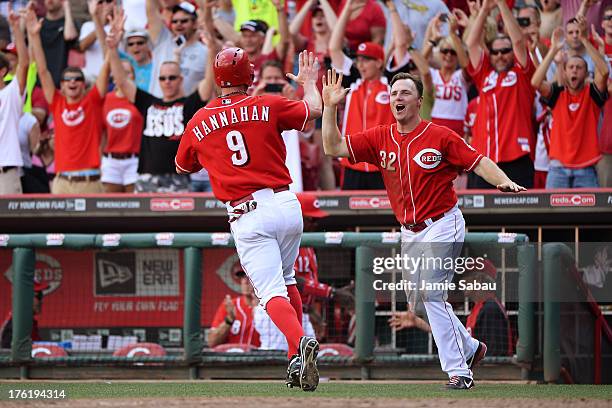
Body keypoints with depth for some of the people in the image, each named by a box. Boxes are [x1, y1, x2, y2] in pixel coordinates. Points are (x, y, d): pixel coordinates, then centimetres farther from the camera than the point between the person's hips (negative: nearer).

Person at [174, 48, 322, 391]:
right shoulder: (267, 106, 3)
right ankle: (298, 361, 20)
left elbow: (182, 168, 24)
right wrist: (309, 81, 35)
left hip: (247, 215, -2)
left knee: (272, 292, -8)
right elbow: (314, 109, 15)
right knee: (287, 280, 22)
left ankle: (301, 344, -35)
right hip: (286, 205, 2)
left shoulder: (199, 122, 7)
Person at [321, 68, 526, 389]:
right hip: (409, 232, 7)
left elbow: (478, 162, -9)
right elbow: (333, 148, 0)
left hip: (442, 226, -7)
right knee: (418, 300, 12)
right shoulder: (380, 138, 3)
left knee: (431, 293, -19)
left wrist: (504, 182, -27)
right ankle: (470, 348, 33)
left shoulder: (440, 136, -9)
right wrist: (330, 108, -11)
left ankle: (458, 372, -15)